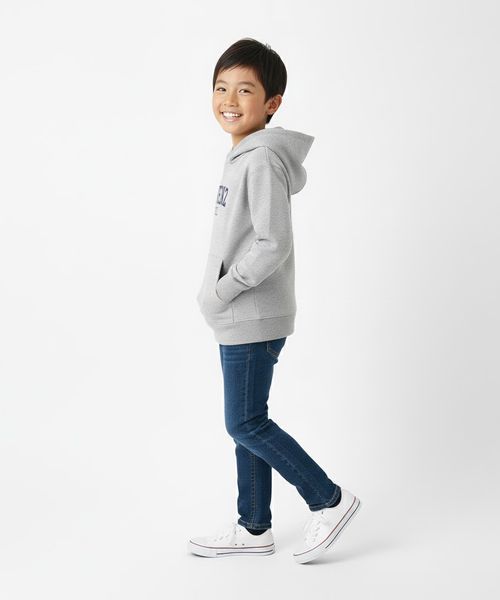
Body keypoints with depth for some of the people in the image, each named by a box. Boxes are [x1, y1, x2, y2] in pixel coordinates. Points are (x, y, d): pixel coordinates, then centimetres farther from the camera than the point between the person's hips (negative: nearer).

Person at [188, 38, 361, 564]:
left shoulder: (262, 160, -18)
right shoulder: (244, 157, 12)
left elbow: (274, 245, -25)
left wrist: (220, 293, -17)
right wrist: (221, 299, 14)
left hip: (252, 321, -10)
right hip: (240, 319, 10)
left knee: (245, 425, -2)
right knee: (247, 424, 14)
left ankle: (330, 500, 11)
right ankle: (253, 529, 26)